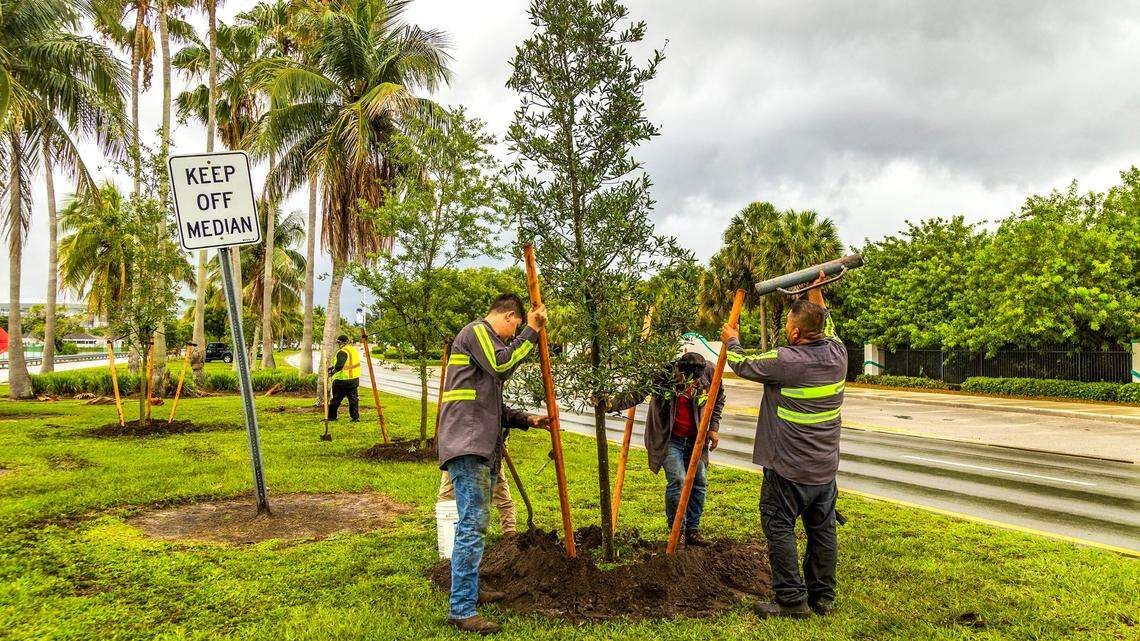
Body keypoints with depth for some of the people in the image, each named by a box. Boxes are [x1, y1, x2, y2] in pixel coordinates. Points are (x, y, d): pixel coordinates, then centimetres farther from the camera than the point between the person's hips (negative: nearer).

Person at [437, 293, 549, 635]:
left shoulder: (487, 339, 27)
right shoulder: (476, 330, -4)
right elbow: (502, 365, -20)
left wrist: (527, 420, 19)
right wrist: (531, 331, -11)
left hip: (484, 447, 11)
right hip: (467, 445, -11)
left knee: (475, 523, 18)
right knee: (472, 526, -12)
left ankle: (470, 590, 30)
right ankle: (461, 609, -8)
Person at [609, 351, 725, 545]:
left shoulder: (709, 372, -12)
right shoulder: (662, 373, -22)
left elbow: (718, 398, 7)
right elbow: (636, 394, -22)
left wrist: (713, 428, 3)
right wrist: (612, 404, -39)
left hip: (695, 438, 4)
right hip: (669, 439, -3)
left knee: (699, 483, 5)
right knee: (677, 481, -16)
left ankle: (692, 530, 20)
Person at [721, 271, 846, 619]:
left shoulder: (785, 360, -21)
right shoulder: (837, 354, -3)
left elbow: (743, 366, -4)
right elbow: (828, 329, 21)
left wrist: (732, 342, 16)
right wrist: (817, 294, 30)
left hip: (788, 469, -7)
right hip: (826, 467, 7)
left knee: (779, 527, 3)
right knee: (822, 529, 14)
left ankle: (792, 599, 6)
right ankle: (823, 597, 25)